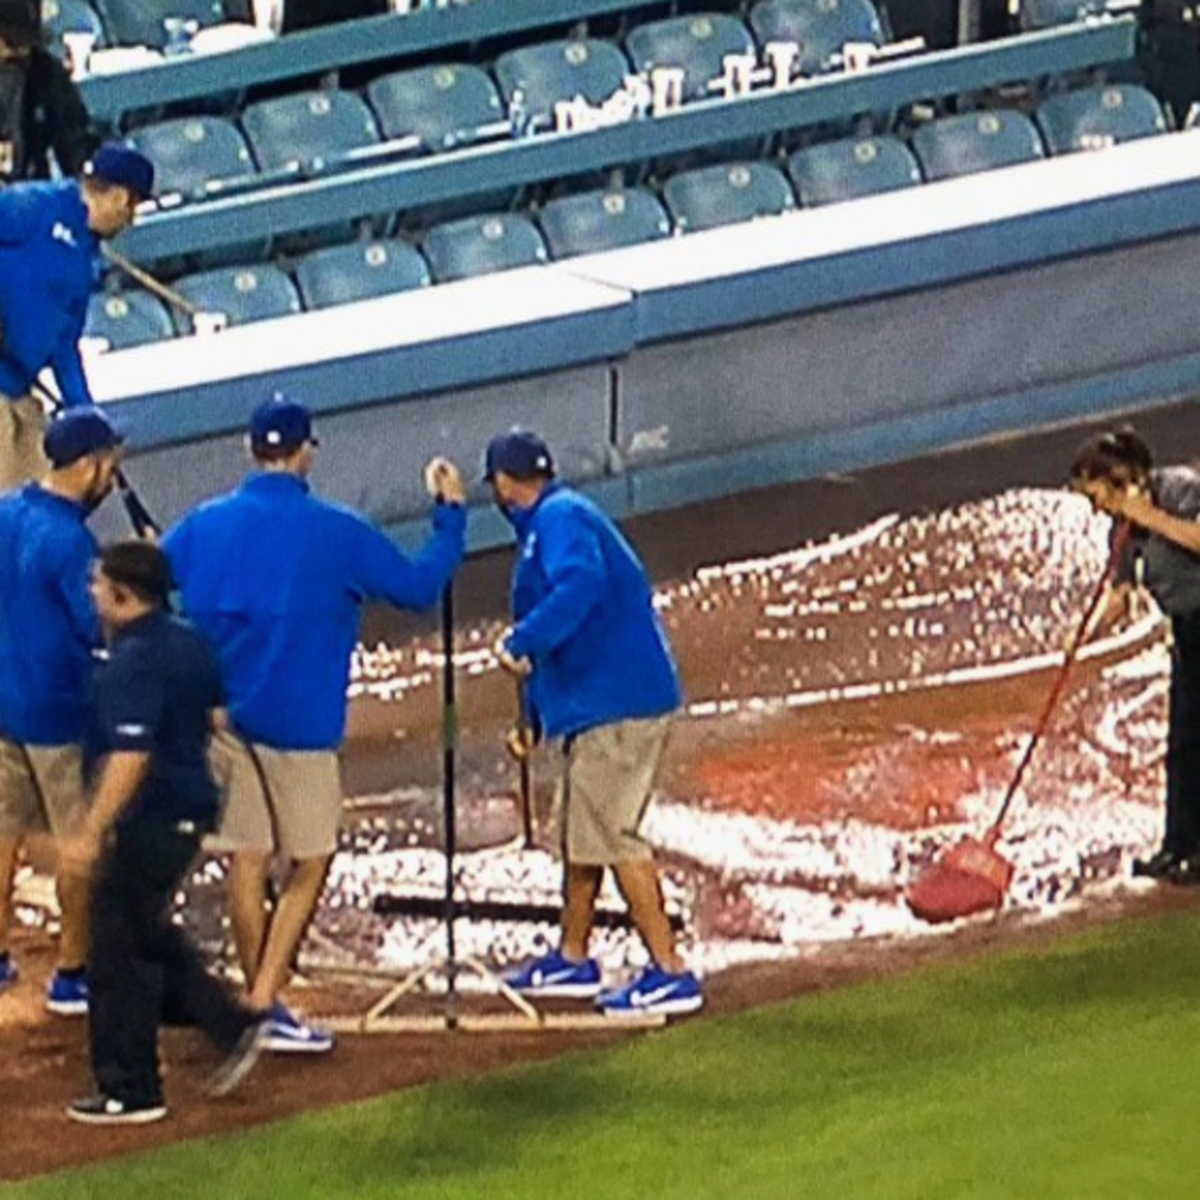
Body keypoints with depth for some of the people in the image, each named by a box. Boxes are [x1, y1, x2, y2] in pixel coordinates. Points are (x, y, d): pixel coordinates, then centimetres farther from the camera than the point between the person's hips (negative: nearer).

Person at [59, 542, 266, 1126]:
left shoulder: (133, 664, -22)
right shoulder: (188, 643, 7)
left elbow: (130, 757, -28)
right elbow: (215, 712, 18)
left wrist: (91, 833, -26)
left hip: (147, 823, -10)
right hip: (187, 809, 10)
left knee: (120, 954, 2)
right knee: (151, 937, 24)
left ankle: (130, 1091, 9)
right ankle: (231, 1026, 20)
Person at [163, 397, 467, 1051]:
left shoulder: (205, 524, 2)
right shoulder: (336, 532, -9)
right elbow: (418, 586, -1)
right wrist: (450, 513, 13)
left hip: (220, 717, 4)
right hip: (298, 722, -4)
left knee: (247, 858, 11)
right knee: (311, 862, 6)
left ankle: (258, 1002, 18)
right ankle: (266, 1005, -3)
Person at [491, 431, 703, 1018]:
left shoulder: (560, 519, -10)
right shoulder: (544, 527, 22)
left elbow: (580, 585, -31)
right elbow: (563, 643, 28)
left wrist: (521, 642, -32)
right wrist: (535, 719, 29)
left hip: (618, 704, -11)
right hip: (593, 705, 11)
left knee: (612, 836, -12)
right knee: (581, 833, 20)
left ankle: (670, 974, -12)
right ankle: (573, 959, 33)